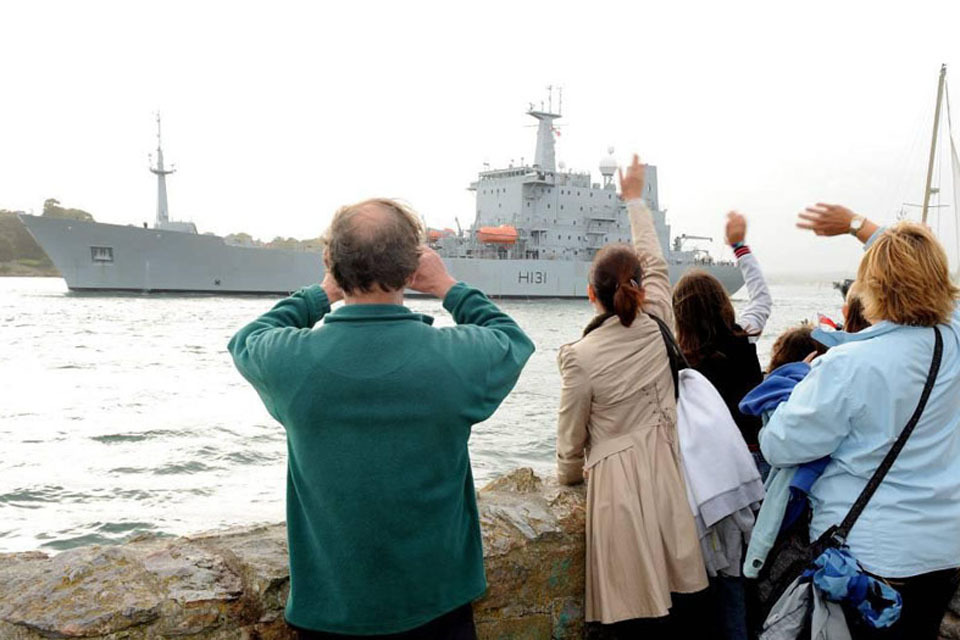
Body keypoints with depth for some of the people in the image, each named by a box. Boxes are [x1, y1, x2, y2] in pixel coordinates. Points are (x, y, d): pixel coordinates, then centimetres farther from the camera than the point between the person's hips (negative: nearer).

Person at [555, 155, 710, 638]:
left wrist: (568, 476, 20)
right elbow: (655, 262, 15)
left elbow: (571, 439, -2)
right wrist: (635, 199, 28)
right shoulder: (658, 327, -3)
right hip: (667, 472, 4)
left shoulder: (581, 356, -12)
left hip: (616, 479, -4)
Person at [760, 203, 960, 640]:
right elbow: (919, 263, 12)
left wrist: (809, 378, -4)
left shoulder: (849, 365, -25)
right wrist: (857, 224, 18)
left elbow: (780, 446, -18)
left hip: (869, 552, -5)